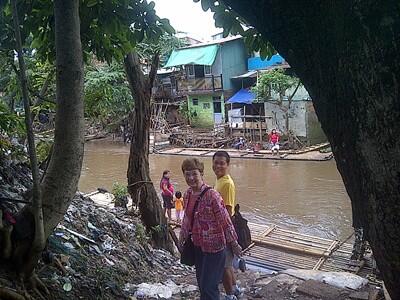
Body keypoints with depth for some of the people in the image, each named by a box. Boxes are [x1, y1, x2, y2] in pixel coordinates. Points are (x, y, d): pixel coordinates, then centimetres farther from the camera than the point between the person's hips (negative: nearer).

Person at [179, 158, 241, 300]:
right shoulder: (188, 194, 0)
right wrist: (182, 238, 23)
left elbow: (225, 220, -17)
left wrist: (234, 244, -10)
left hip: (214, 247, -7)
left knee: (208, 287, 1)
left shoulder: (211, 195, -23)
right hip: (198, 246, 7)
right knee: (201, 283, 20)